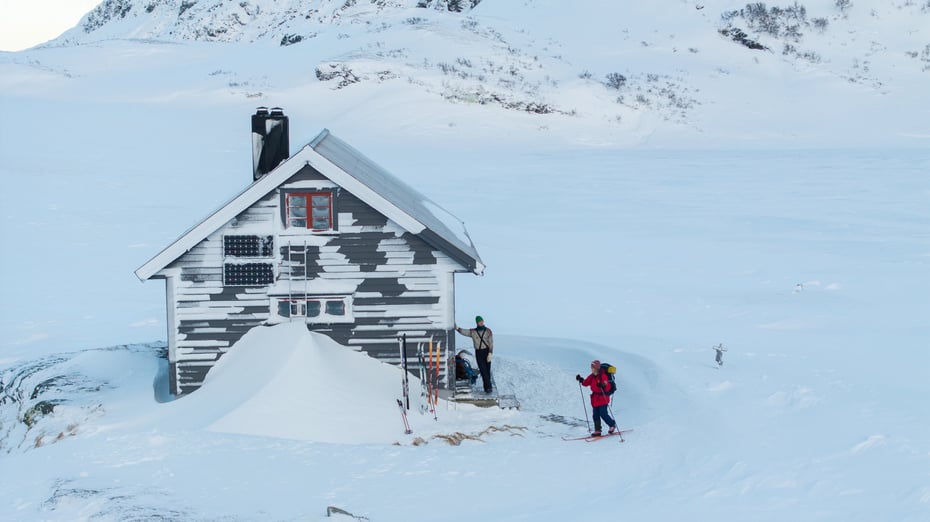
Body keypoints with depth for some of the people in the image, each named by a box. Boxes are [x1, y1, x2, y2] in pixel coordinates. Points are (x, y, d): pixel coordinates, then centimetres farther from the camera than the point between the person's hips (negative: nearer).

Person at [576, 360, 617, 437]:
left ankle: (612, 424, 16)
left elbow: (608, 386, -22)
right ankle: (597, 431, 10)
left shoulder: (603, 376, -15)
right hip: (595, 399, 7)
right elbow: (586, 383, 18)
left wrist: (603, 385, -41)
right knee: (595, 415, 5)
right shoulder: (592, 376, 7)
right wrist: (581, 380, 2)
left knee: (603, 414, -8)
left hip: (603, 398, -7)